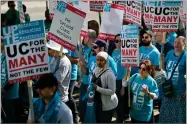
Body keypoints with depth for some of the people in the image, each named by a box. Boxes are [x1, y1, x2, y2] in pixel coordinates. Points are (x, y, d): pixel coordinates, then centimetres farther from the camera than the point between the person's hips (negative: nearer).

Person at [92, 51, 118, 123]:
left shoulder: (109, 73, -21)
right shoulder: (95, 70, 2)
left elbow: (112, 91, -24)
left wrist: (97, 88, -30)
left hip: (107, 105, -8)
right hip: (97, 103, 8)